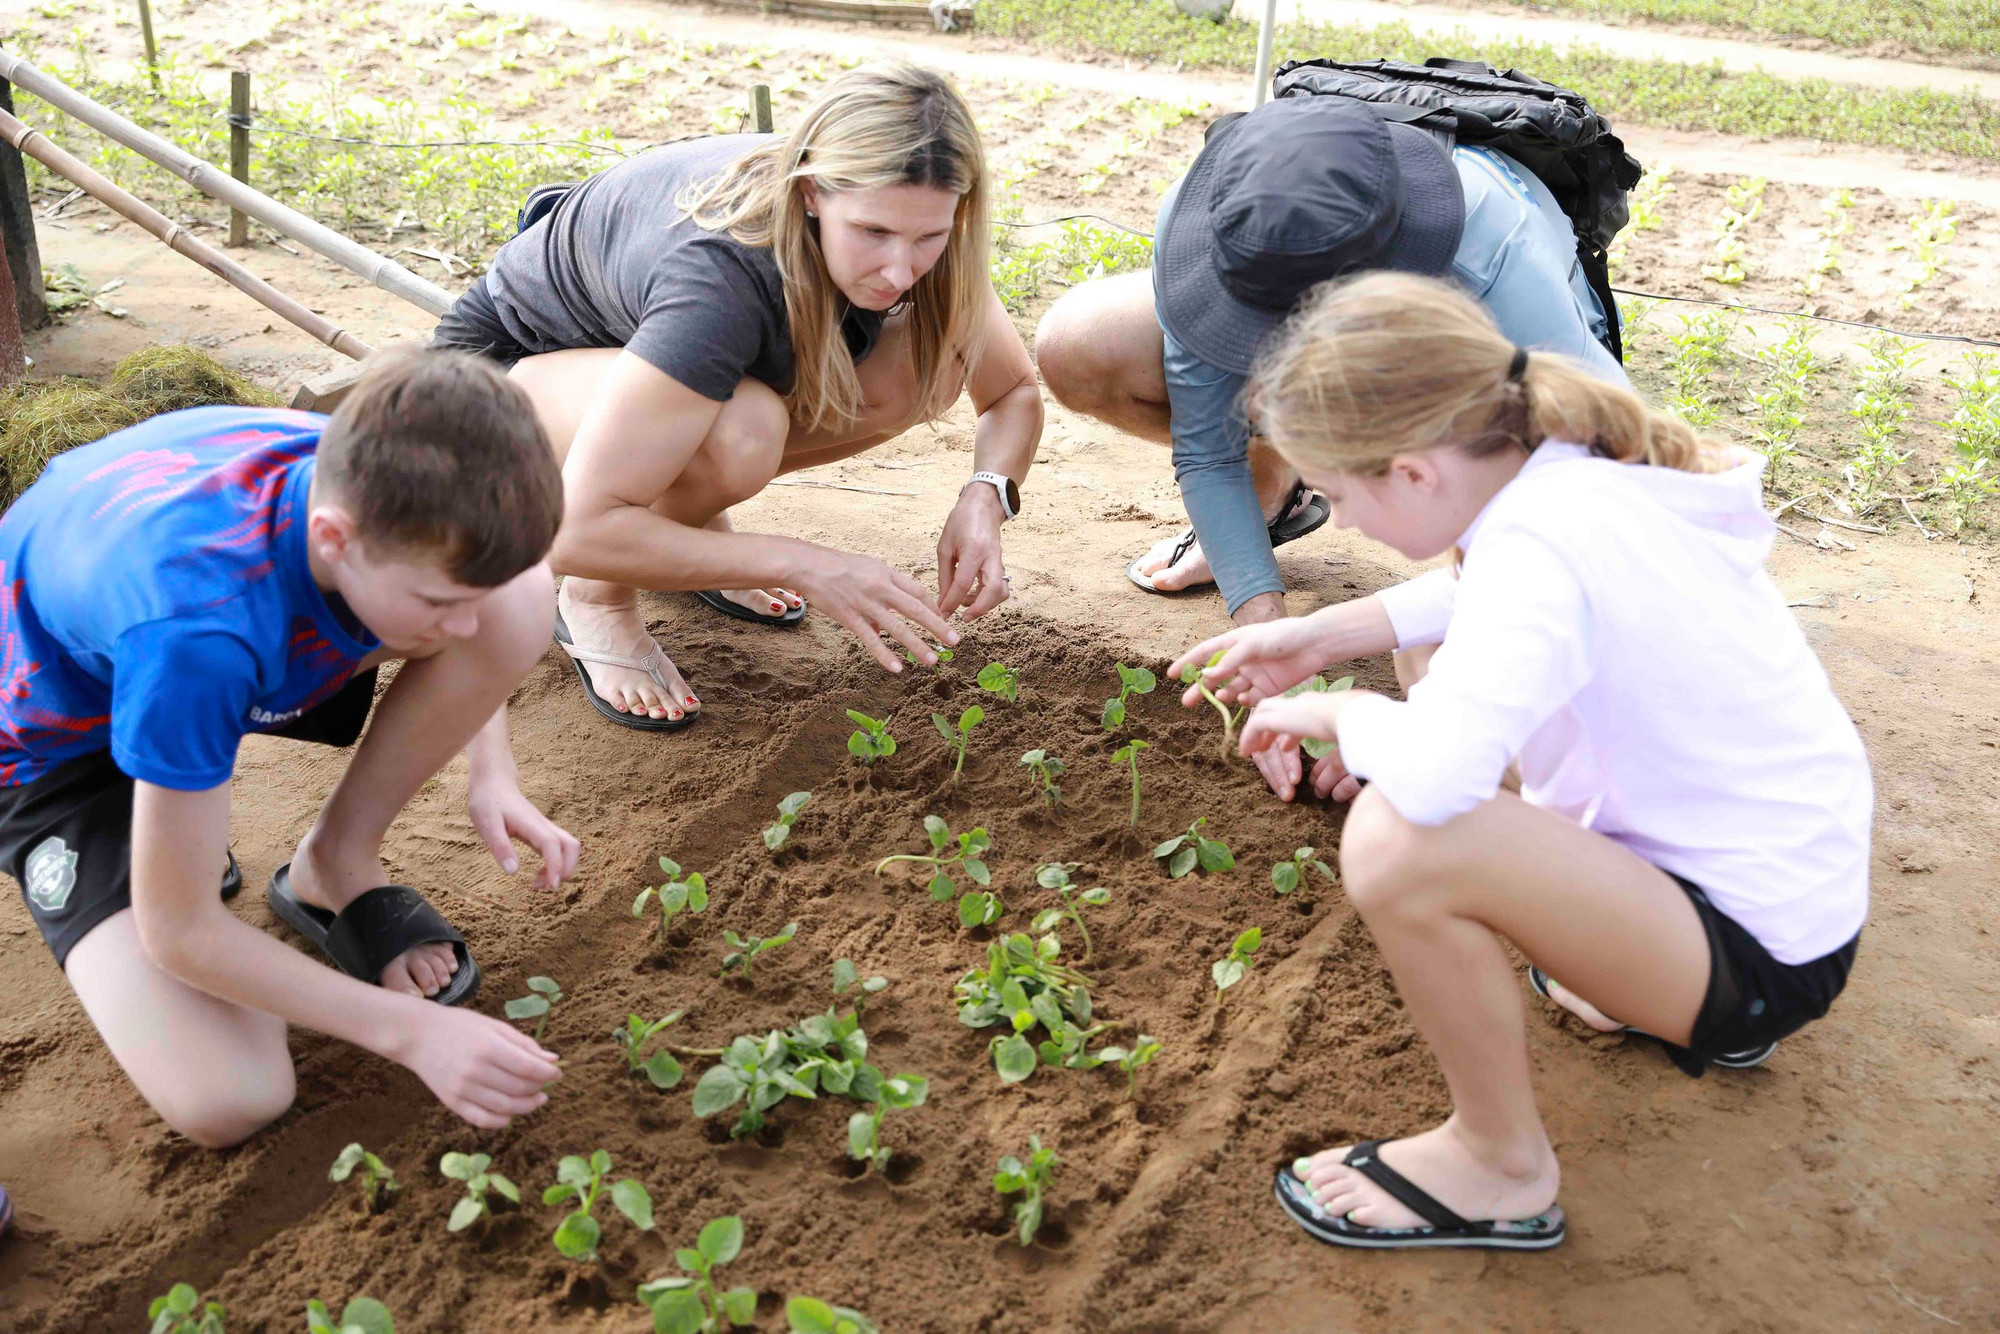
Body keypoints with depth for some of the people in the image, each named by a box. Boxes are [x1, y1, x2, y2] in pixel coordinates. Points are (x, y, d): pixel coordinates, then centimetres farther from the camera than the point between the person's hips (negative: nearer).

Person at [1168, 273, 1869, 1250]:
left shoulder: (1540, 545, -29)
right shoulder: (1576, 462, -2)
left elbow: (1433, 773, -42)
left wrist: (1332, 711, -19)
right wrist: (1319, 638, 12)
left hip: (1761, 968, -10)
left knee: (1397, 840, -30)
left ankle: (1502, 1168, -4)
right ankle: (1645, 984, 24)